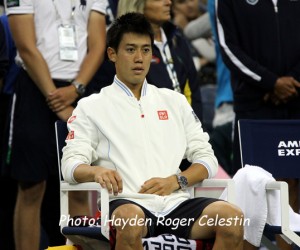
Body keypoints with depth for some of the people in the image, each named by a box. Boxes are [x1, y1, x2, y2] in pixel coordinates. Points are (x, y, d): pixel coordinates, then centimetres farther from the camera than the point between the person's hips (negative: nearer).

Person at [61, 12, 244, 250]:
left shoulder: (174, 101, 24)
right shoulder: (91, 107, 14)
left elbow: (206, 158, 20)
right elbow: (71, 164, 3)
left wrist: (175, 181, -2)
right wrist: (96, 171, -21)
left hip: (176, 202, 4)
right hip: (127, 202, -3)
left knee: (232, 217, -27)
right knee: (130, 220, -41)